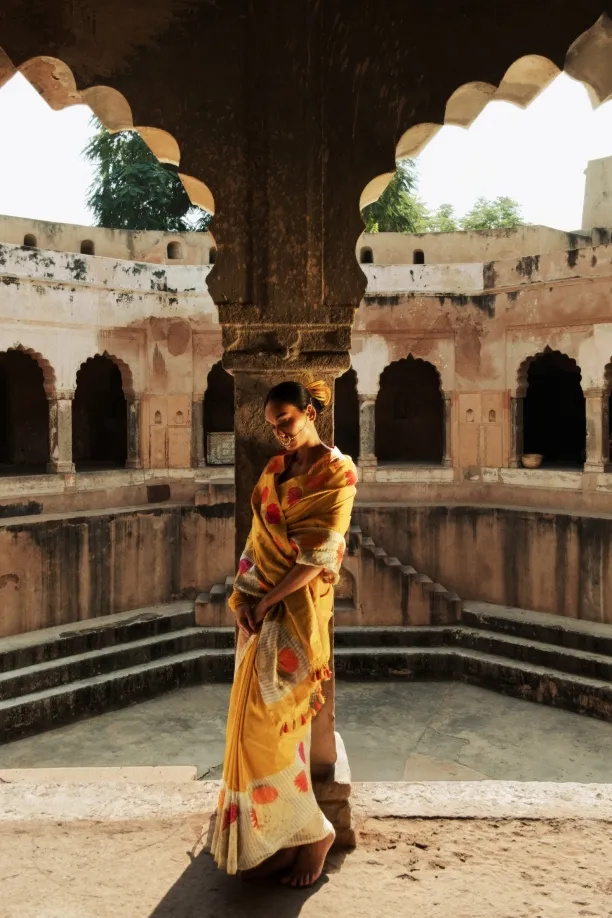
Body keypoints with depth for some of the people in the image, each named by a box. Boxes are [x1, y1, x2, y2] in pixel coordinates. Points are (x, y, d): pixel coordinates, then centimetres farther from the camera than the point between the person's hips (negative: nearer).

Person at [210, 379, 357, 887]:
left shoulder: (338, 473, -12)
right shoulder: (275, 468, 10)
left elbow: (320, 558, -17)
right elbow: (256, 537, 9)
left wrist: (267, 601, -14)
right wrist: (244, 596, -3)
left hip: (297, 611, -7)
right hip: (260, 606, 7)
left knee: (270, 724, -2)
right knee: (256, 721, 11)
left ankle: (313, 829, 20)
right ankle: (275, 836, 27)